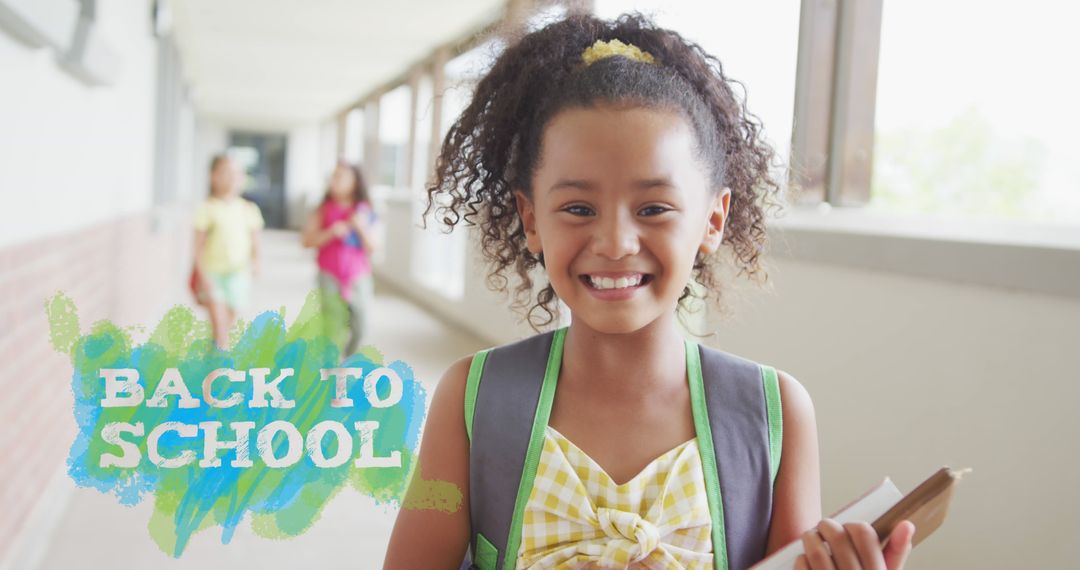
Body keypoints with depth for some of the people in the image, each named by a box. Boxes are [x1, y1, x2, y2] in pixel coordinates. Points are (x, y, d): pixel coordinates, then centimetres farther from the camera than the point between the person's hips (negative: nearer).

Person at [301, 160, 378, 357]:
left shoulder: (365, 212, 3)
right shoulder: (324, 210, 1)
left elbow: (371, 248, 1)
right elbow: (307, 240, -3)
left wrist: (361, 228, -15)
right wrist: (331, 232, -17)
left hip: (358, 277, 1)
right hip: (330, 276, -1)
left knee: (360, 329, 2)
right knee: (331, 328, -6)